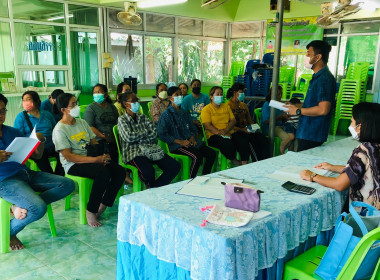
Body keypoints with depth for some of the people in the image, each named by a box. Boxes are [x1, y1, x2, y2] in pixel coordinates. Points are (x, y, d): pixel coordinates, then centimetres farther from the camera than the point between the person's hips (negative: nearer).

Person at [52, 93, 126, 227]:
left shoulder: (82, 122, 14)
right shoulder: (59, 129, -8)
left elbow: (94, 143, 15)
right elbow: (68, 156, -15)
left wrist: (103, 155, -8)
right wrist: (95, 159, -22)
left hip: (91, 159, 7)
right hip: (73, 165, -7)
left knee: (120, 171, -15)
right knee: (103, 172, -33)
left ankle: (102, 206, -4)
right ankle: (90, 211, -18)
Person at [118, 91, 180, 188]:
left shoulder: (143, 117, 20)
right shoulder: (122, 120, 6)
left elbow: (154, 132, 5)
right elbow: (129, 137, -11)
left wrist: (140, 140, -11)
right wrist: (146, 132, 2)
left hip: (150, 148, 6)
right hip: (134, 152, -5)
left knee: (175, 166, -15)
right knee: (148, 172, -36)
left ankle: (155, 188, -9)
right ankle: (152, 187, -1)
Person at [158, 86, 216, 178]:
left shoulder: (185, 113, 19)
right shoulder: (166, 115, -3)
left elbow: (193, 128, 24)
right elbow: (162, 134, -10)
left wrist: (192, 137, -1)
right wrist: (180, 142, -16)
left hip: (189, 142, 7)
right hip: (176, 145, -7)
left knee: (211, 153, -11)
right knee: (197, 156, -30)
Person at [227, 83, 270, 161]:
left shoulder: (244, 105, 23)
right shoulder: (228, 105, -1)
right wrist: (242, 130, -18)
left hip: (247, 130, 7)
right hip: (236, 132, -7)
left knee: (265, 141, -20)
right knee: (253, 141, -34)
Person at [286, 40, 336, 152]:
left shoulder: (324, 79, -18)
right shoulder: (317, 77, 17)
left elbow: (323, 109, -26)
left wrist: (298, 111, -16)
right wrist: (296, 106, 15)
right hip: (306, 133, 10)